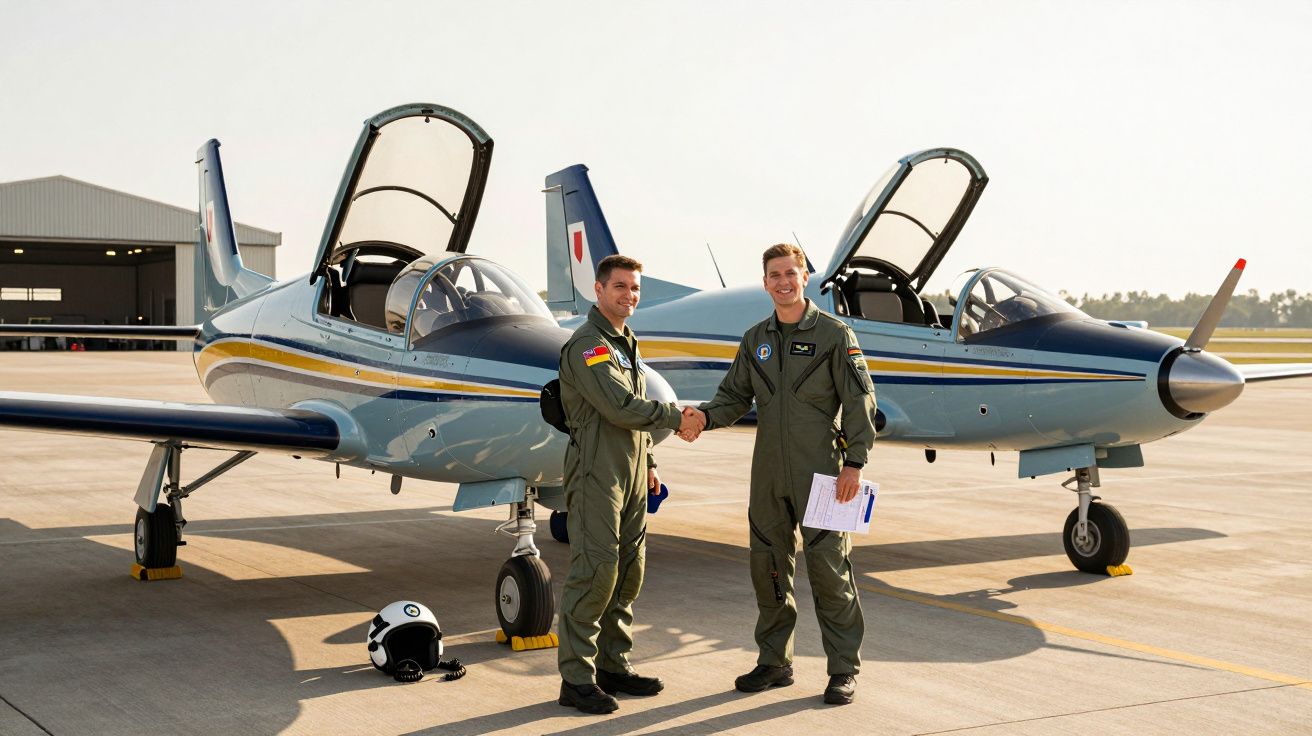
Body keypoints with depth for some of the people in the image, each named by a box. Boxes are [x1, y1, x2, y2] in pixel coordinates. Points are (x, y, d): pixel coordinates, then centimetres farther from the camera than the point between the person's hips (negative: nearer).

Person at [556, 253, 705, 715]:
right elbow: (619, 407, -21)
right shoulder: (587, 345, -12)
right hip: (596, 473, -9)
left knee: (628, 572, 11)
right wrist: (676, 418, -12)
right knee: (595, 571, -10)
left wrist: (648, 463, 22)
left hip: (629, 473, 9)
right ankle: (577, 679, -5)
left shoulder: (625, 343, 19)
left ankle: (613, 666, 20)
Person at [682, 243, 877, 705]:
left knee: (829, 568, -4)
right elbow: (735, 395, 13)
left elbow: (859, 401, -5)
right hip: (768, 475, 5)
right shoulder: (756, 339, 12)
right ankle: (774, 662, 21)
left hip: (820, 474, -5)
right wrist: (706, 416, -9)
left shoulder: (834, 335, -4)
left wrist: (855, 463, -12)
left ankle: (844, 670, 5)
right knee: (768, 567, 9)